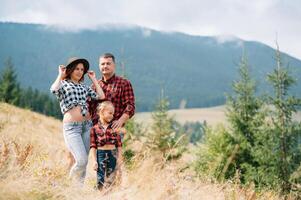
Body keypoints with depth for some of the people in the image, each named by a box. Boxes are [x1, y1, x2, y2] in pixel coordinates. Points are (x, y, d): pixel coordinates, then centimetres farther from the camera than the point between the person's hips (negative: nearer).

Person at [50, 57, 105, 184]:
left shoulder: (84, 87, 18)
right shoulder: (63, 84, 4)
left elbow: (101, 96, 6)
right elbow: (54, 90, -21)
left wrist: (93, 79, 14)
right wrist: (60, 75, -6)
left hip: (87, 125, 5)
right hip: (71, 126, -5)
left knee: (83, 161, 5)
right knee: (82, 160, -15)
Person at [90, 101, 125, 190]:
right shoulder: (95, 128, -2)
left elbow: (119, 144, 6)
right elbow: (93, 146, -2)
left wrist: (119, 157, 1)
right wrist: (94, 161, -7)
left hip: (113, 154, 2)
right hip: (100, 154, -2)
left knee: (111, 178, 6)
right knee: (100, 179, 1)